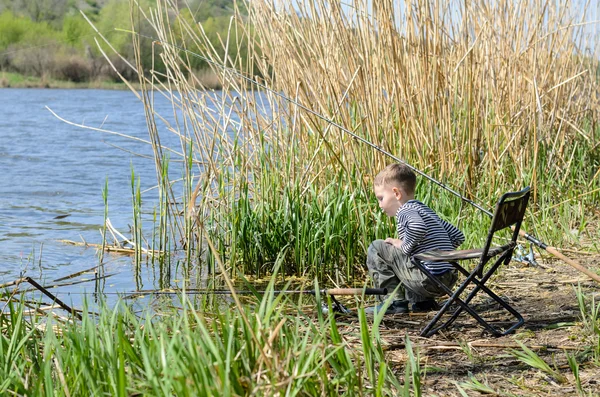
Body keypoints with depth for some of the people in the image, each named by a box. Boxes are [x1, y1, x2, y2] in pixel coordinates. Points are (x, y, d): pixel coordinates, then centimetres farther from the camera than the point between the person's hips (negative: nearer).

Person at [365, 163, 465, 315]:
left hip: (427, 279, -9)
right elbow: (458, 236, 24)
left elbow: (418, 227, -30)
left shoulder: (405, 211, -6)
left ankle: (395, 301, -1)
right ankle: (422, 301, 19)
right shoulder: (428, 210, 22)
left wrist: (404, 246, -13)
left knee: (376, 248, 1)